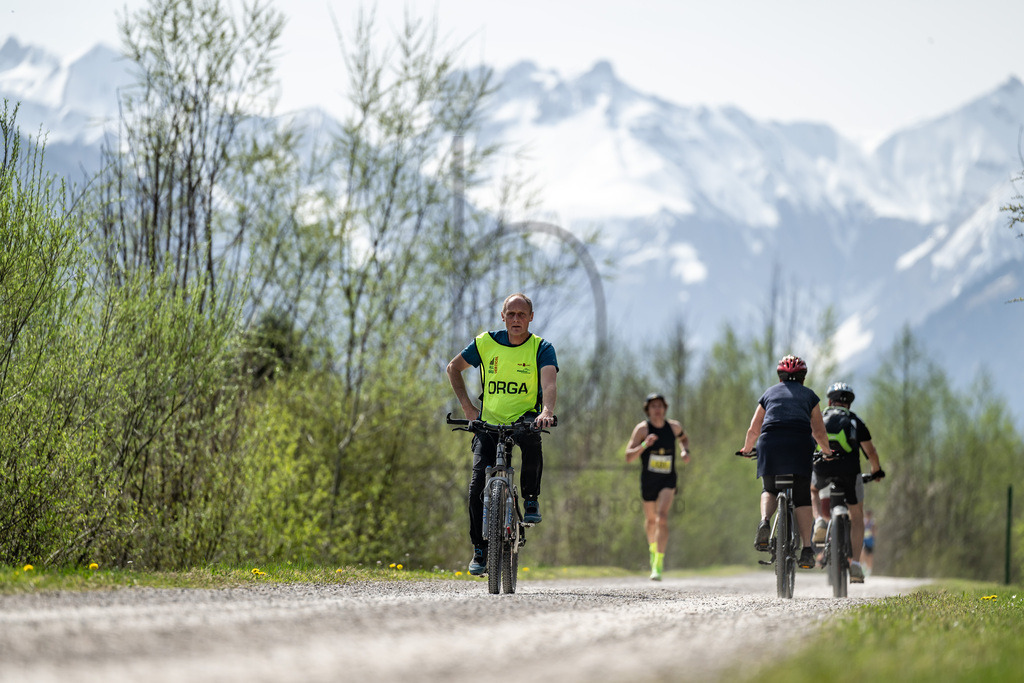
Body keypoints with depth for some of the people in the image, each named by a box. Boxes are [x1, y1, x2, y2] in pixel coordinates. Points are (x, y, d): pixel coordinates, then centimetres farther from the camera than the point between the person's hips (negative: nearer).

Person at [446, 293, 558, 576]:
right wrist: (466, 405, 2)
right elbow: (454, 368, 12)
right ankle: (480, 548, 1)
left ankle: (531, 499, -16)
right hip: (488, 422, 2)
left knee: (532, 437, -38)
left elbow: (549, 384, -24)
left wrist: (547, 411, -44)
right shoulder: (486, 343, -2)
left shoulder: (541, 348, -7)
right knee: (478, 482, -15)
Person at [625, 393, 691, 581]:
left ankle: (658, 564, -23)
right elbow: (628, 457, -16)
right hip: (648, 480, 0)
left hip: (668, 480, 0)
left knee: (662, 517, -20)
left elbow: (684, 438, 24)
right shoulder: (642, 428, -11)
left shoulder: (674, 426, -2)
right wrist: (644, 445, -32)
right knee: (650, 519, 17)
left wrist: (685, 451, 3)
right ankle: (653, 548, 50)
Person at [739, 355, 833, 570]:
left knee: (769, 490, 20)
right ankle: (807, 549, -2)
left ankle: (764, 522, -10)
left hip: (770, 443, 1)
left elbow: (753, 430, 21)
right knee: (802, 498, 7)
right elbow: (819, 433, 17)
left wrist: (747, 448, 39)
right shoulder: (809, 395, 21)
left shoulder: (769, 393, 23)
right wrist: (826, 450, 36)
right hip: (800, 447, -1)